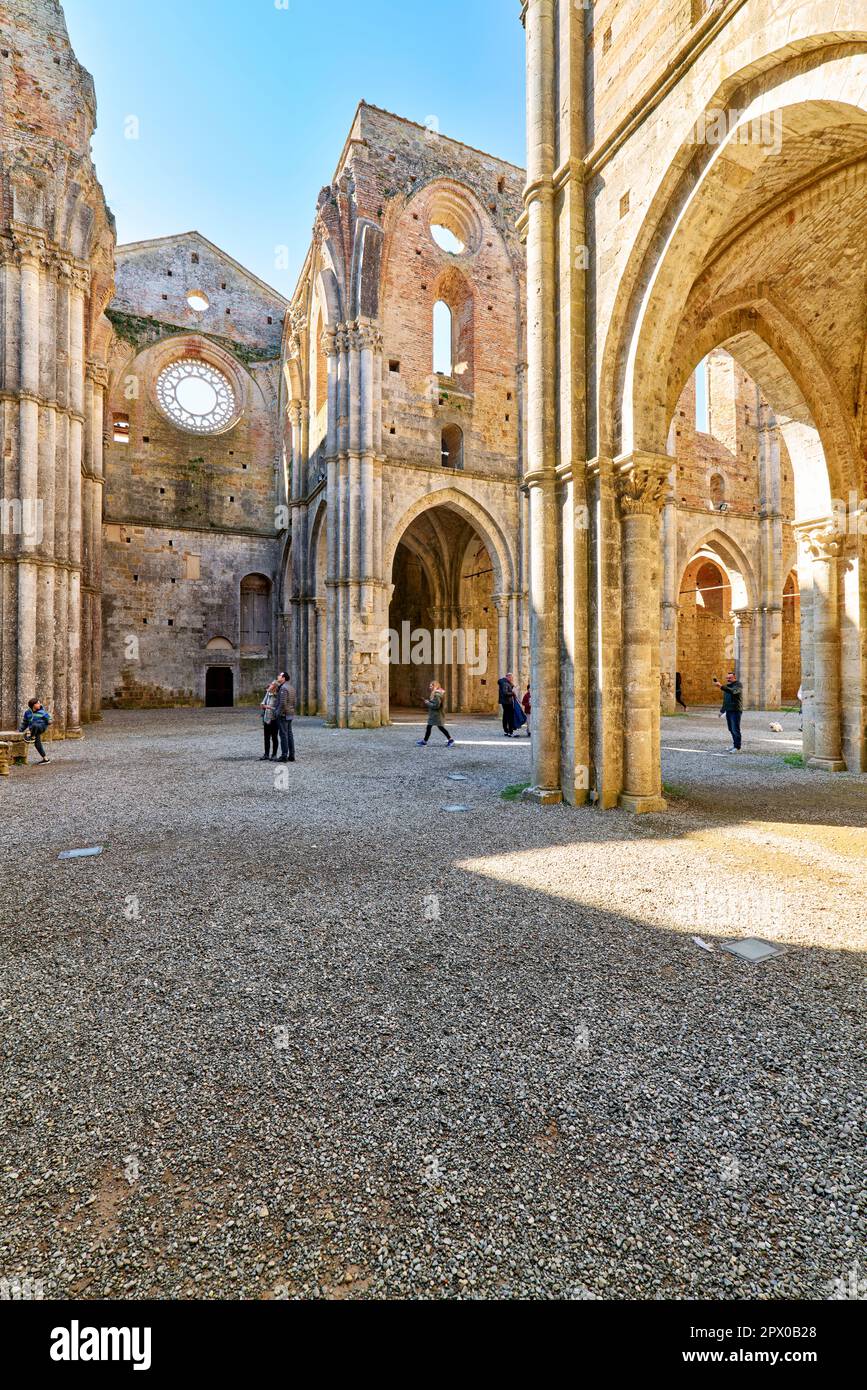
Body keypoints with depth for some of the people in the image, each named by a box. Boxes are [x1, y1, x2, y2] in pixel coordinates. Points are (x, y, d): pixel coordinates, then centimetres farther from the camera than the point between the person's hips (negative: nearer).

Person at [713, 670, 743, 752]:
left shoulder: (738, 685, -9)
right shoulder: (727, 686, 17)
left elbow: (732, 691, -31)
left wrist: (721, 687, -42)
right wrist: (722, 710, 23)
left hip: (736, 711, -8)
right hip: (728, 711, 8)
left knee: (735, 729, -8)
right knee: (731, 729, 11)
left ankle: (737, 747, -4)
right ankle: (734, 745, 20)